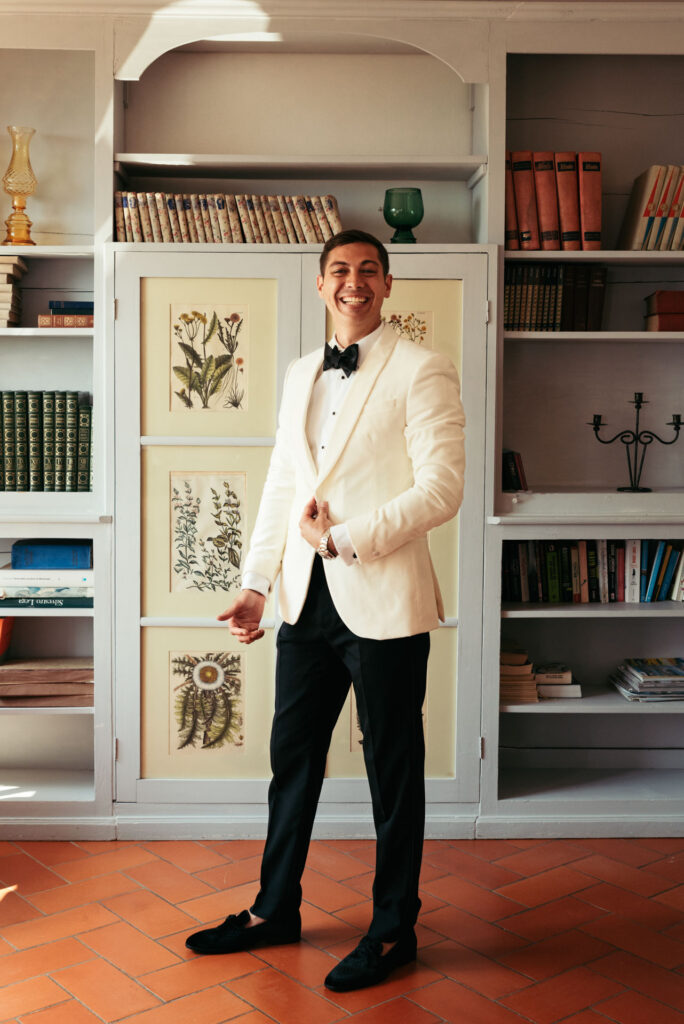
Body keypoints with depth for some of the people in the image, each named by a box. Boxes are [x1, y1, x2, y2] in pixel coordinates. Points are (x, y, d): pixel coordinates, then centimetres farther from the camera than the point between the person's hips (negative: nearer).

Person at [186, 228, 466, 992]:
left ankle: (393, 931, 25)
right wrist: (255, 583, 11)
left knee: (392, 771, 8)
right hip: (307, 598, 6)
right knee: (292, 758, 16)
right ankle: (274, 910, 34)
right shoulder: (300, 374, 14)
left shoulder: (421, 372, -6)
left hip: (382, 601, -6)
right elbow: (280, 485, 16)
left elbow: (442, 489, -13)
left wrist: (345, 538, -15)